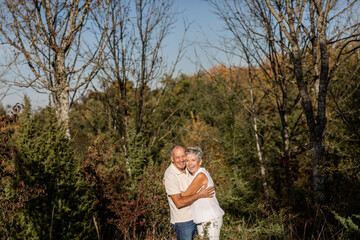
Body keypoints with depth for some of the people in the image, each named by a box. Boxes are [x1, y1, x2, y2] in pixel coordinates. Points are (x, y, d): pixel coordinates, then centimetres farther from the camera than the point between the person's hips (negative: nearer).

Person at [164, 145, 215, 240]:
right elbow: (179, 203, -24)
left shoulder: (187, 168, 3)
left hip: (196, 217, 7)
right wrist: (200, 195, -23)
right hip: (183, 222, -7)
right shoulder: (170, 176, -20)